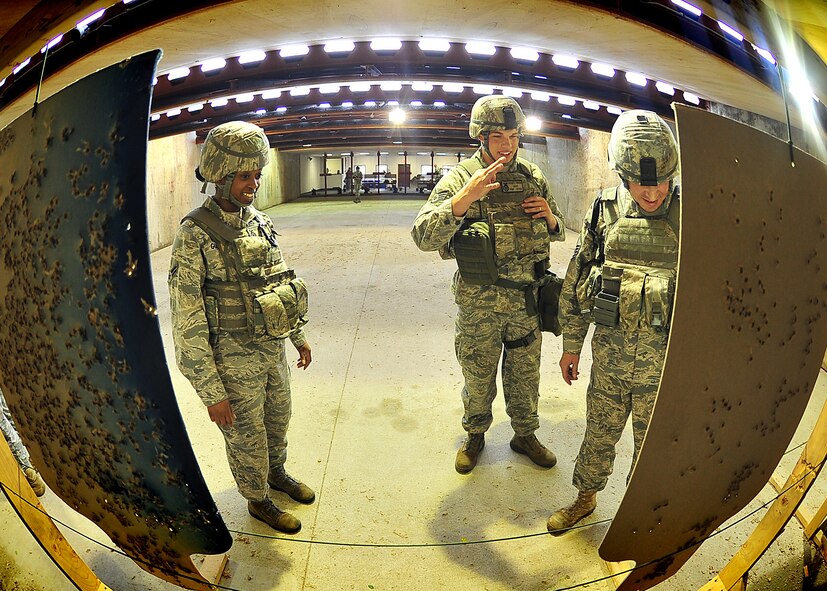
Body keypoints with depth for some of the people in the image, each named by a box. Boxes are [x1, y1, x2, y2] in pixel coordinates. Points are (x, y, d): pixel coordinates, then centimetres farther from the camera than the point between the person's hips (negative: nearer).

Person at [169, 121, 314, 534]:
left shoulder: (259, 222, 0)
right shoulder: (195, 234, -20)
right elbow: (187, 322, -19)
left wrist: (298, 336, 18)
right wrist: (211, 393, -18)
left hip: (273, 348, 6)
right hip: (234, 358, -6)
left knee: (277, 418, 25)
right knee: (246, 438, 14)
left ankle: (276, 472, 52)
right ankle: (258, 500, 39)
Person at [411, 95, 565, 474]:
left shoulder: (533, 178, 2)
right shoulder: (459, 178, -10)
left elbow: (558, 232, 15)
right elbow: (424, 237, -22)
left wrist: (551, 217, -9)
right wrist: (466, 197, -33)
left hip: (527, 300, 3)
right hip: (478, 304, -3)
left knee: (525, 375, 19)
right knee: (478, 378, 15)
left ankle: (525, 435, 41)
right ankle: (475, 436, 39)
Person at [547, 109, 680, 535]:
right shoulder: (605, 211, -4)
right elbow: (576, 281, 4)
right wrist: (571, 346, 8)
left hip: (664, 361, -1)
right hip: (609, 354, 2)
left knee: (651, 444, 16)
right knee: (599, 433, 18)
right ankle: (585, 498, 43)